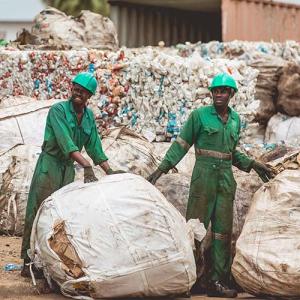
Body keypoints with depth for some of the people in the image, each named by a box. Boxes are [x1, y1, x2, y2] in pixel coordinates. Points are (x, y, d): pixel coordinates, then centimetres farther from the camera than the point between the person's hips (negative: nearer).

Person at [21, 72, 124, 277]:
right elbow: (66, 143, -24)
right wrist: (86, 165, -33)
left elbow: (94, 147, 11)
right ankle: (29, 262, -9)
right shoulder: (58, 110, -12)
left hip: (68, 168, 6)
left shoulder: (89, 116, 8)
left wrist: (109, 171, 0)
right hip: (50, 165, -6)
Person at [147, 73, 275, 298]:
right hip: (204, 176, -5)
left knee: (223, 231, 4)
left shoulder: (235, 119, 12)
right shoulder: (199, 115, -4)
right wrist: (161, 169, -8)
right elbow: (181, 144, -2)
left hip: (226, 180, 5)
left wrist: (253, 165, 11)